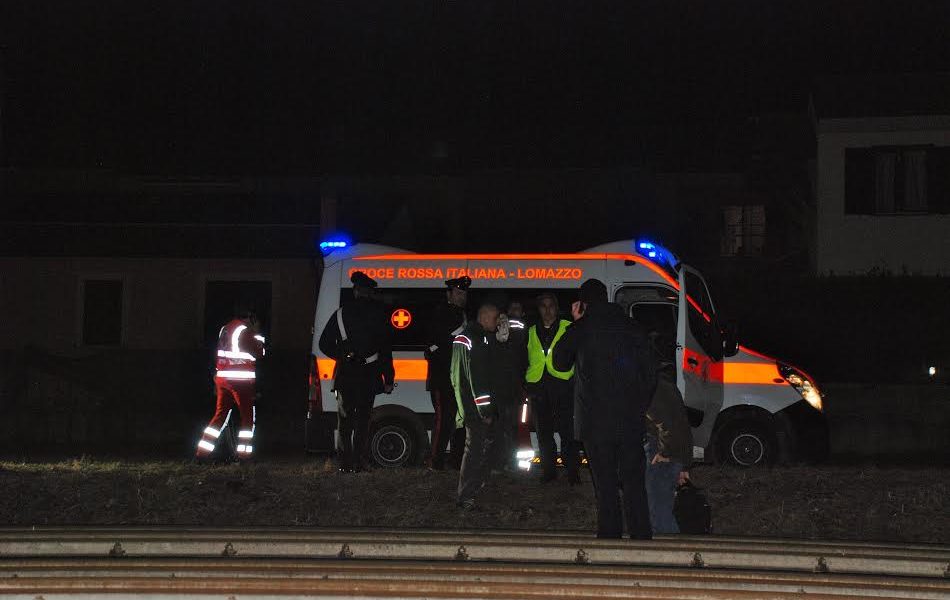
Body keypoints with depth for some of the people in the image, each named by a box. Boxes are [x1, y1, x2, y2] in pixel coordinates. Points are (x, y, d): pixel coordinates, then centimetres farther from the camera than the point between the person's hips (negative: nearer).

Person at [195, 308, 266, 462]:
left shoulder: (224, 329, 16)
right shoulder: (245, 330, -10)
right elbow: (259, 353, -7)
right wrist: (257, 333, 3)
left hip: (222, 378, 8)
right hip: (241, 380, -7)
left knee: (220, 415, 10)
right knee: (248, 417, 2)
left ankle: (202, 453, 6)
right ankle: (244, 453, -2)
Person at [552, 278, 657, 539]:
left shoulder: (579, 329, -2)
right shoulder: (631, 327, 7)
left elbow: (560, 363, 15)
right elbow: (650, 373, 7)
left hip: (595, 421, -3)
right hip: (630, 421, 3)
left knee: (605, 483, 1)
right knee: (633, 481, 8)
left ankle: (610, 535, -1)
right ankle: (641, 535, 7)